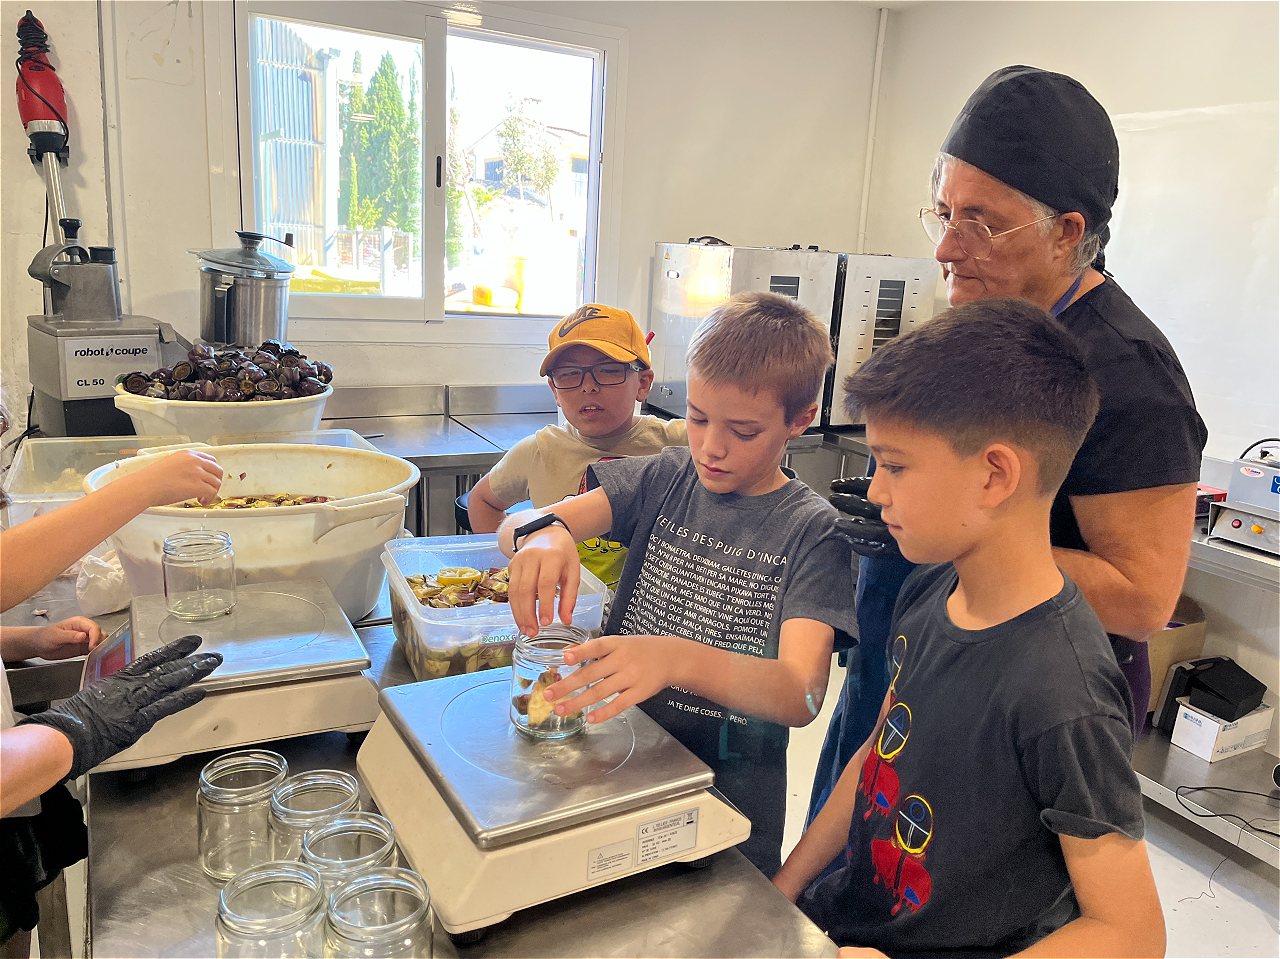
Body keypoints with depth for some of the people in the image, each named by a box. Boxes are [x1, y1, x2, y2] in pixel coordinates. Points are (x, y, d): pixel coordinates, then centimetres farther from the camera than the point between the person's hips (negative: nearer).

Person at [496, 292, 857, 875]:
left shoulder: (811, 530, -15)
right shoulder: (664, 478, -4)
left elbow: (802, 694, -27)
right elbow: (515, 523, -10)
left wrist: (679, 659, -46)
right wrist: (543, 532, -35)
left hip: (729, 792, -3)